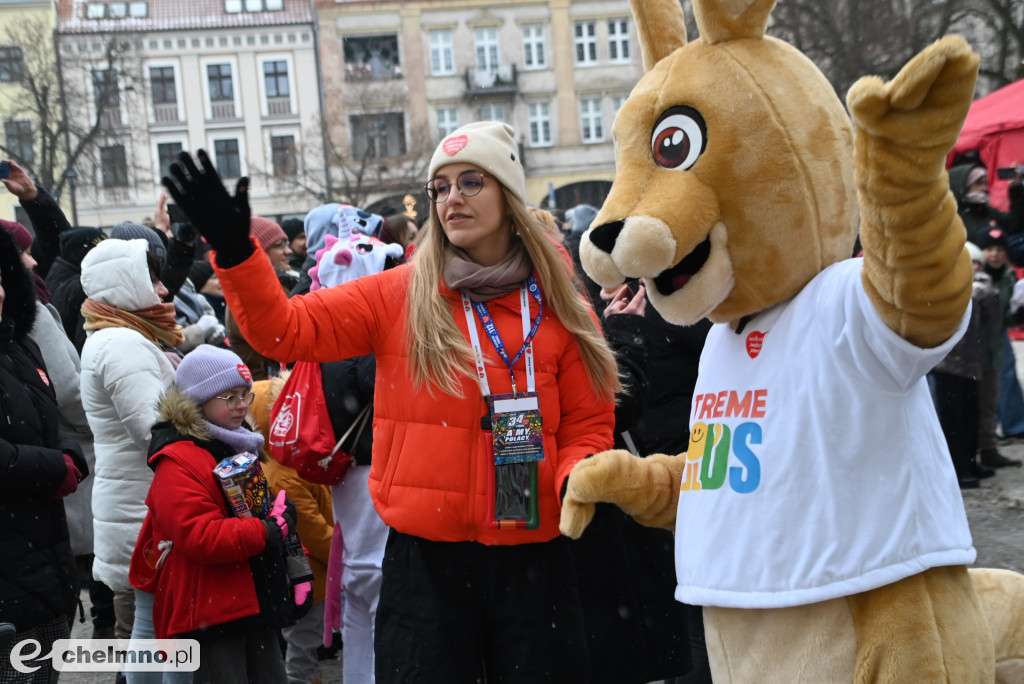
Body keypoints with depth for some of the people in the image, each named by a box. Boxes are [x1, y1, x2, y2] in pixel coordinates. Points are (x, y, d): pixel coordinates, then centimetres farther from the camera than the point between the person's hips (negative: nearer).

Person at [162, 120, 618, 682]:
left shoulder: (560, 308, 2)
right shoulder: (399, 296, 0)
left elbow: (587, 424, 5)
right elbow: (286, 329, -3)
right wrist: (232, 247, -15)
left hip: (532, 557, 1)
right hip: (425, 557, -1)